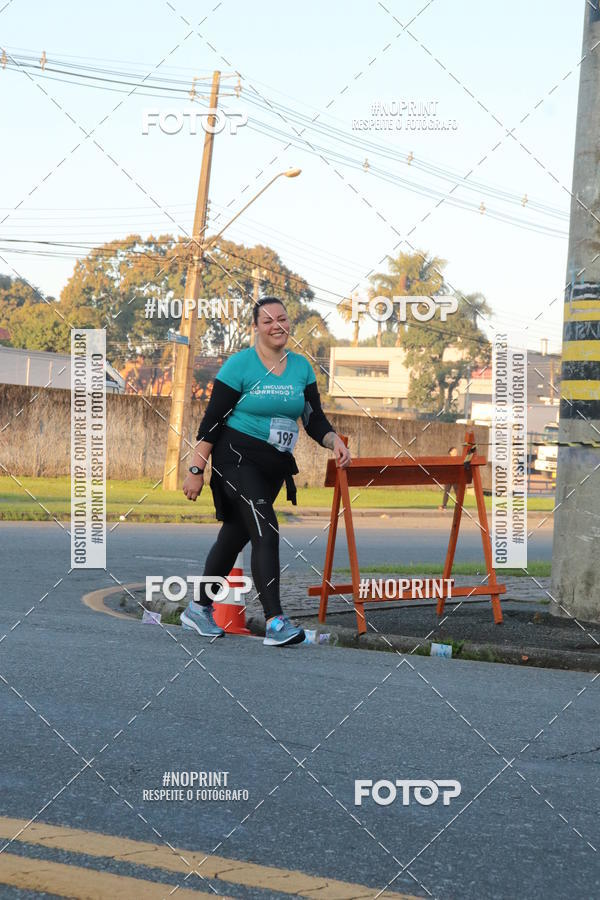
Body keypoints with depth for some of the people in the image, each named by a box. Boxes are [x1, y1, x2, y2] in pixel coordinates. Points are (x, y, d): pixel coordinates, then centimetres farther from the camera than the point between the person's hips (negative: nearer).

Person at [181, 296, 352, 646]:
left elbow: (315, 420, 7)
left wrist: (335, 441, -14)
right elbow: (213, 419, -8)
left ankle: (199, 609, 29)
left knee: (236, 536, 14)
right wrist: (196, 469, -11)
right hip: (237, 458, -6)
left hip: (274, 466, 6)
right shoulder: (240, 365, -9)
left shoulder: (301, 367, 7)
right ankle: (276, 623, -23)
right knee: (265, 530, -19)